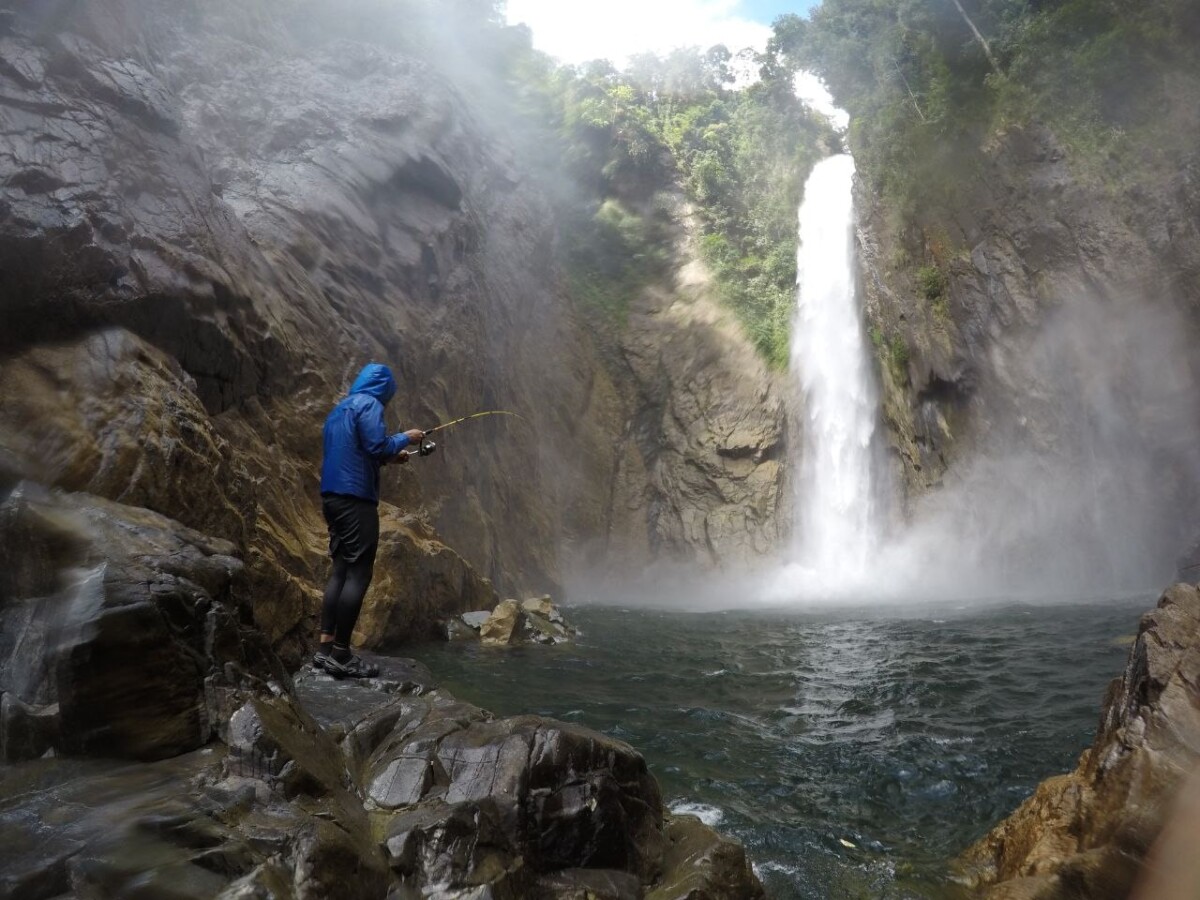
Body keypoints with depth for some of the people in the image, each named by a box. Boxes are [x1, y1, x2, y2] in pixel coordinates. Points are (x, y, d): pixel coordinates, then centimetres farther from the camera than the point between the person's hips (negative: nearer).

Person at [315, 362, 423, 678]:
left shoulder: (339, 408, 21)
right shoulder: (368, 404, -7)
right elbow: (377, 446, -17)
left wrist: (390, 457, 22)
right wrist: (404, 438, 0)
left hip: (333, 496, 10)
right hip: (355, 498, -9)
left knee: (341, 570, 12)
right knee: (358, 573, -7)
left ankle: (326, 647, 12)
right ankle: (340, 655, -7)